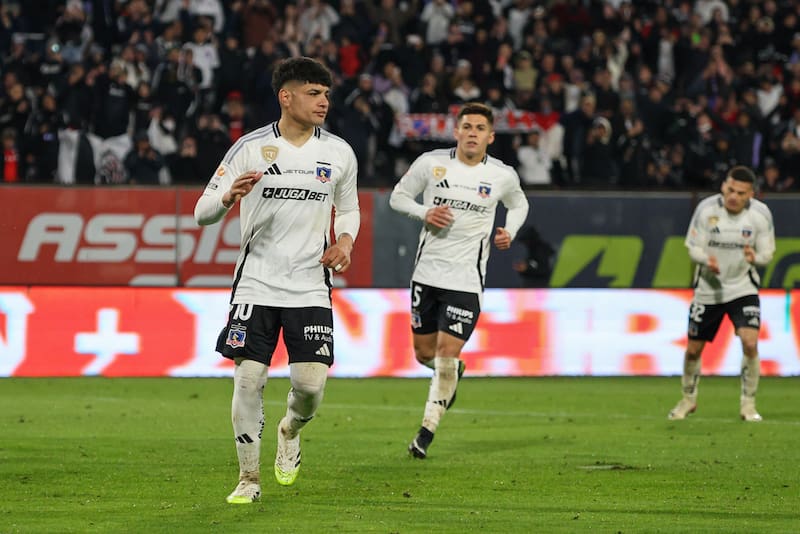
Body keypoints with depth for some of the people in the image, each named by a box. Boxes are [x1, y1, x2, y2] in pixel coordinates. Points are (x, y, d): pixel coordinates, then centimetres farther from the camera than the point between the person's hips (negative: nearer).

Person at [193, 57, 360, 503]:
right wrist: (229, 196, -25)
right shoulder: (251, 148, -3)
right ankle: (249, 478, 8)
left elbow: (348, 209, 21)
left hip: (310, 287, 1)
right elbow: (203, 213, -2)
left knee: (311, 384, -8)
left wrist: (345, 240, -1)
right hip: (257, 284, -1)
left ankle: (291, 430, 28)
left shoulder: (339, 153, 4)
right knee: (249, 381, -7)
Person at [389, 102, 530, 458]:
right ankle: (453, 374, 47)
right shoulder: (431, 163, -3)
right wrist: (424, 213, -12)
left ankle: (427, 432, 1)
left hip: (467, 279, -2)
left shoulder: (503, 176, -1)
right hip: (427, 272, 2)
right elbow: (398, 196, 8)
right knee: (425, 353, 11)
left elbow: (519, 205, 20)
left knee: (447, 355, -10)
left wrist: (509, 232, 0)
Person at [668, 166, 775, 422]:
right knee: (694, 349, 8)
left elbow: (767, 253, -3)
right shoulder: (706, 209, -13)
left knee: (750, 342, -20)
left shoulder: (761, 214, -11)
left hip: (743, 288, -1)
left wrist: (755, 257, -27)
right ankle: (688, 399, 33)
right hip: (708, 289, 1)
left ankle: (748, 404, -5)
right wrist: (707, 259, -29)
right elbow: (693, 247, -6)